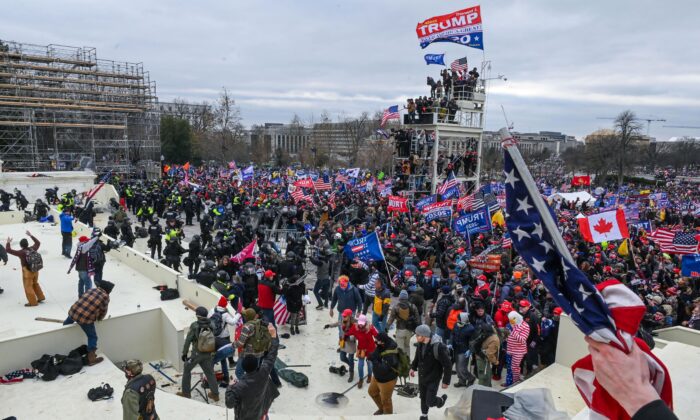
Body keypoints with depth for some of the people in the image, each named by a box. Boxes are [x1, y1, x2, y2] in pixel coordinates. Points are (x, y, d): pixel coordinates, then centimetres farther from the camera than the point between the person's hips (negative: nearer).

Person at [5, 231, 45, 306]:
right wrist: (31, 235, 19)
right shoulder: (33, 249, -5)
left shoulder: (21, 252, -19)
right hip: (35, 270, 6)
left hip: (27, 271, -6)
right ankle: (41, 297, 31)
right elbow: (38, 243, 16)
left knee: (28, 286, 6)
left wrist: (8, 242, 1)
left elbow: (8, 250, -14)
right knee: (35, 284, 25)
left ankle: (33, 302, 11)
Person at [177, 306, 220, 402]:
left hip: (197, 353, -4)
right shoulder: (211, 325, -4)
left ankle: (186, 392, 27)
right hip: (208, 353, 4)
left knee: (187, 370, 19)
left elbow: (188, 340, -13)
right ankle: (215, 394, 16)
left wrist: (184, 353, -4)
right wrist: (213, 351, 18)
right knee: (210, 373, 14)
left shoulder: (194, 325, -15)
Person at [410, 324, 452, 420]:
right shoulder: (420, 343, -11)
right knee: (423, 398, 18)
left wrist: (446, 381, -15)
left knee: (430, 402, -3)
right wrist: (413, 367, 13)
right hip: (421, 376, 5)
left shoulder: (438, 347, -30)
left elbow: (448, 365, -21)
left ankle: (441, 399, 29)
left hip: (433, 379, -5)